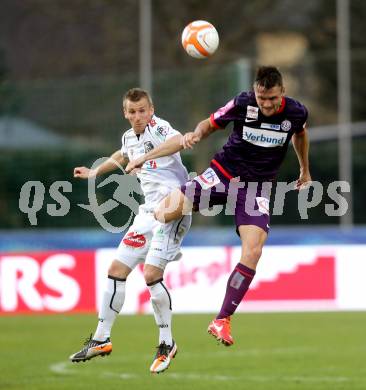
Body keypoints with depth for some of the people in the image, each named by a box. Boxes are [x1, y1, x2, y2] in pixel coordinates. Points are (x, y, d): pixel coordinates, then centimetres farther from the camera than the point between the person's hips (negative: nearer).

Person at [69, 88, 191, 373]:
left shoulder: (158, 127, -14)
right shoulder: (129, 138, 11)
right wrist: (95, 172, 49)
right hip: (149, 211, 8)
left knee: (151, 274, -18)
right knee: (116, 270, 7)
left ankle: (167, 344, -2)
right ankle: (101, 340, 19)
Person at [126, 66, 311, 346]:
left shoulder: (296, 112, -9)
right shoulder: (242, 104, -14)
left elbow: (300, 133, 17)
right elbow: (209, 125, 2)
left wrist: (305, 171, 28)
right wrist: (196, 135, -21)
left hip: (257, 186, 1)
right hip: (223, 173, -1)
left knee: (253, 251, -19)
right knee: (169, 210, -23)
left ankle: (222, 321, -11)